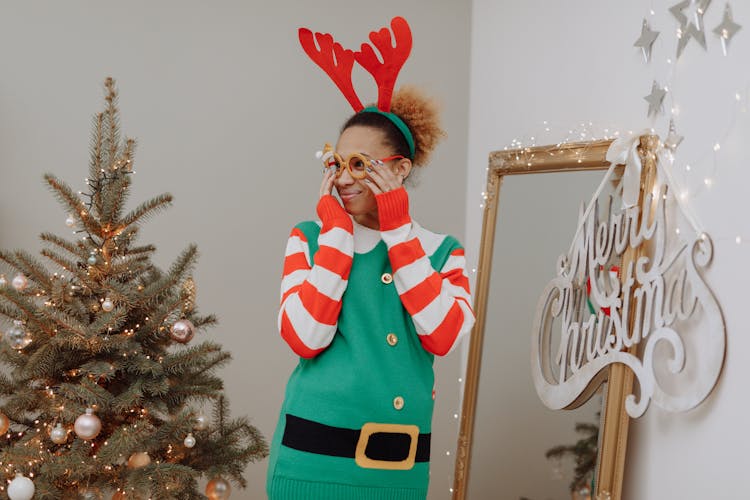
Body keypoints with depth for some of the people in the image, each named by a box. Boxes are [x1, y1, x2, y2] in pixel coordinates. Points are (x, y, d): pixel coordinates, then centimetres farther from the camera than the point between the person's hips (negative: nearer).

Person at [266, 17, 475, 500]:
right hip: (316, 449, -1)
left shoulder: (442, 250, 5)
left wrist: (397, 232, -10)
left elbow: (444, 336, -14)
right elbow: (304, 337, -14)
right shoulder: (310, 238, 1)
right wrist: (337, 233, -10)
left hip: (398, 461, 2)